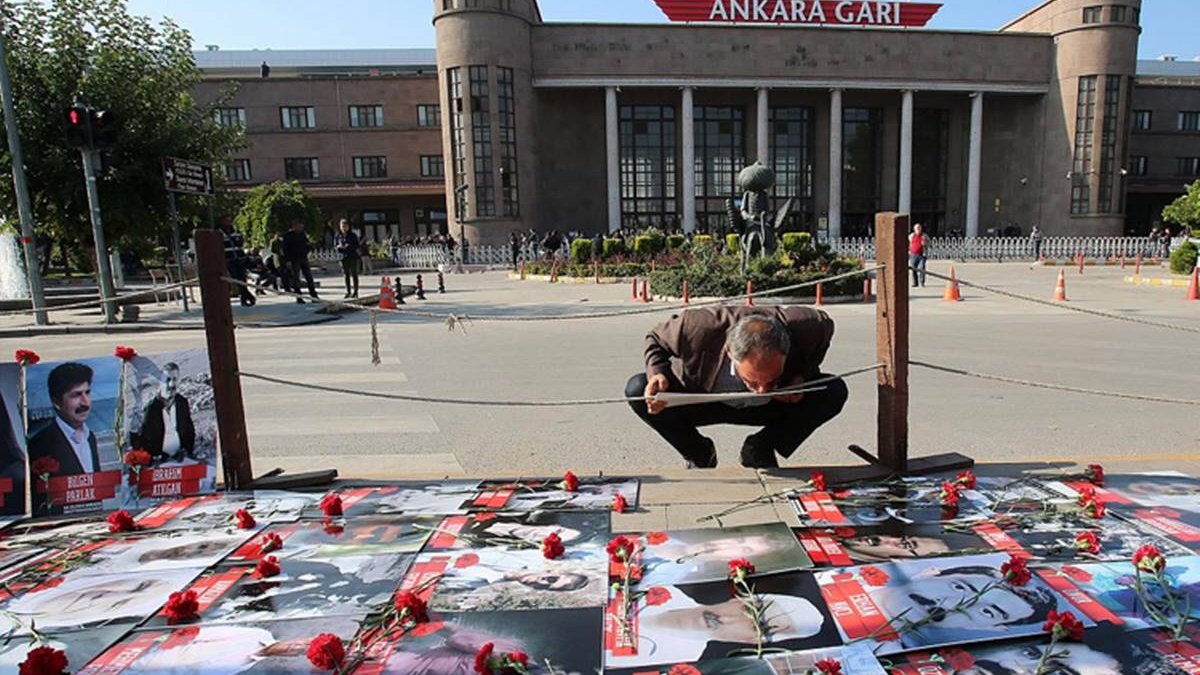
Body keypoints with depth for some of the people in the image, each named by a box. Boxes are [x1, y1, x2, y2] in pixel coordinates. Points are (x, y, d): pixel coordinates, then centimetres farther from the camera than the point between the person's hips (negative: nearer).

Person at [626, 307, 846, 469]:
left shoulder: (804, 328, -32)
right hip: (699, 402, -1)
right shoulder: (698, 329, -37)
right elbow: (655, 339, -13)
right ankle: (699, 455, -2)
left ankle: (759, 451, -4)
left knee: (835, 392, -22)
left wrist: (803, 375, -21)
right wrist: (657, 373, -35)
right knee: (637, 390, -28)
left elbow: (825, 326, -4)